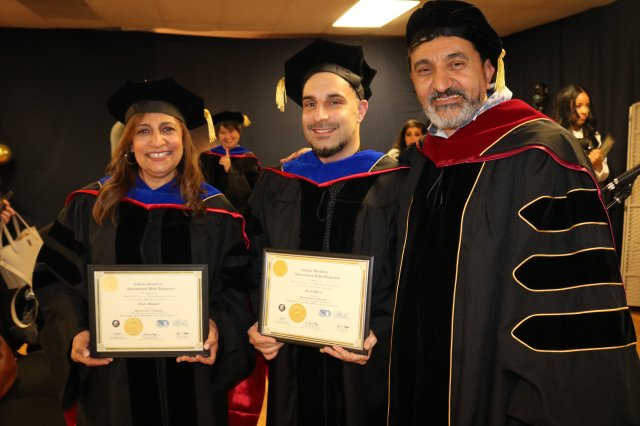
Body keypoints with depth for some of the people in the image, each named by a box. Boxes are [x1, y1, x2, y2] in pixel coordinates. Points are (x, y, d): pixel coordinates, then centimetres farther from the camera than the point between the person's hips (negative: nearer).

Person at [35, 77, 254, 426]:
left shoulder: (214, 211, -2)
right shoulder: (90, 205, 0)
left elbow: (235, 285, 0)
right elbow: (61, 280, 2)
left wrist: (217, 325, -18)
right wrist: (75, 333, -14)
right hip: (112, 377, 0)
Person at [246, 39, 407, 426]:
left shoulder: (396, 184, -7)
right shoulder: (275, 184, 5)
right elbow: (254, 270, 11)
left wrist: (381, 335, -21)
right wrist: (257, 326, -4)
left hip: (368, 375, -3)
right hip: (292, 370, 3)